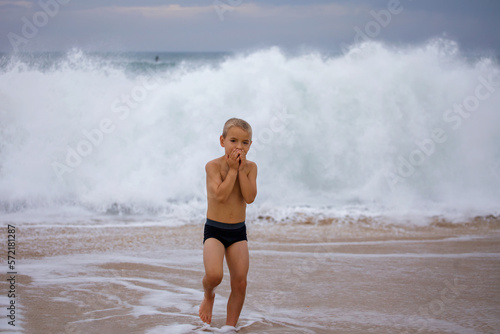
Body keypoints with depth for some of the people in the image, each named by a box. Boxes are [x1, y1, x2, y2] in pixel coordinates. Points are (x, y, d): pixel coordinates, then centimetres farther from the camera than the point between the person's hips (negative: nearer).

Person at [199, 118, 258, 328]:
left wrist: (241, 169, -16)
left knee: (240, 282, -2)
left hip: (238, 232, 4)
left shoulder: (250, 167, 1)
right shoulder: (213, 166, -10)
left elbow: (250, 197, -13)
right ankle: (208, 295, 14)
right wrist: (232, 169, -19)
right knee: (214, 275, -23)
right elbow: (221, 195, -24)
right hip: (214, 230, -4)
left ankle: (230, 326, 14)